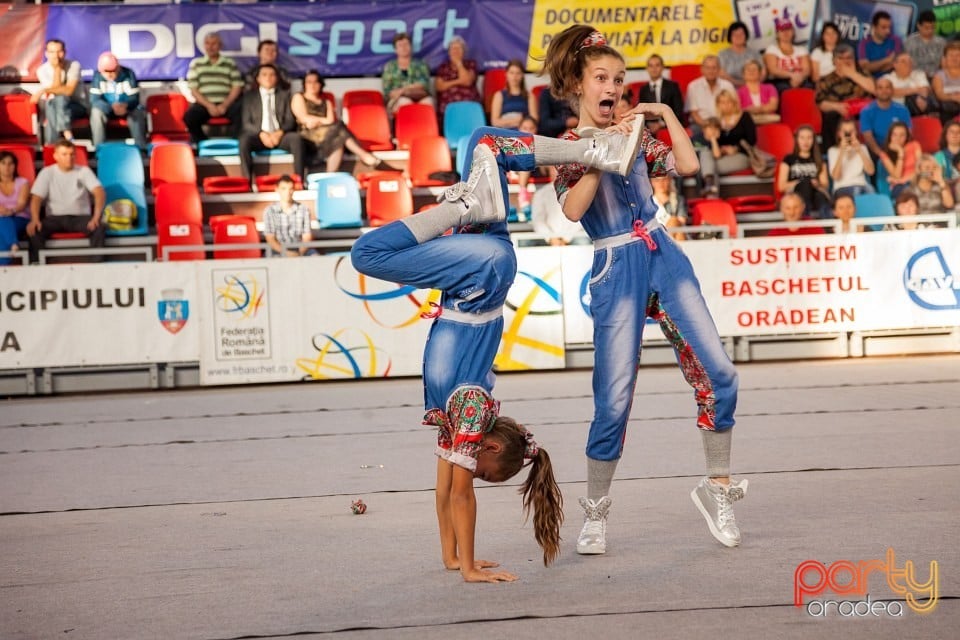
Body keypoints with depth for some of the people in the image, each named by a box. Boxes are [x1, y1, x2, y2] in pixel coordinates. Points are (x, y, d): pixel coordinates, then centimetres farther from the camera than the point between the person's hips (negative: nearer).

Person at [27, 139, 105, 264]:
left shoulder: (84, 171, 3)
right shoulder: (47, 173, 4)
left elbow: (99, 192, -11)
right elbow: (36, 198, -5)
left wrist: (96, 217, -30)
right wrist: (35, 220, -27)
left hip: (80, 217, 0)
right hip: (55, 218, 0)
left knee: (99, 227, -32)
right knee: (34, 229, -31)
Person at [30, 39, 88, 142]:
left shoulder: (74, 65, -10)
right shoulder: (42, 70, -5)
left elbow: (69, 90, -21)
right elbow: (55, 88, -16)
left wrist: (44, 90, -26)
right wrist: (57, 69, -20)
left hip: (77, 106, -2)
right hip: (52, 107, 2)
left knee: (60, 99, -33)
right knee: (51, 103, -34)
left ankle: (66, 134, -40)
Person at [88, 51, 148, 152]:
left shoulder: (128, 74, -15)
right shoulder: (97, 76, -15)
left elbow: (134, 98, -19)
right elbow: (94, 99, -21)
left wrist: (125, 105, -43)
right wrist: (112, 107, -40)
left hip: (127, 108, 0)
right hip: (107, 108, 0)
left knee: (138, 113, -31)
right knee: (96, 112, -31)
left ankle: (141, 148, -27)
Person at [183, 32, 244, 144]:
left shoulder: (230, 64, 14)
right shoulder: (196, 64, 12)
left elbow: (237, 87, 6)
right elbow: (193, 90, 4)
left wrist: (225, 105, -9)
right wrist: (208, 105, -11)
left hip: (226, 104, 0)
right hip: (204, 104, 0)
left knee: (240, 113, -33)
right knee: (189, 117, -31)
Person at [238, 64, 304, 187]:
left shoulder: (284, 95, 16)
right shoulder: (249, 96, 12)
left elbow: (290, 120, 7)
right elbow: (246, 123, 2)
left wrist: (280, 133, -14)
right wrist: (261, 134, -16)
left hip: (280, 136, 1)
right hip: (259, 136, -1)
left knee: (296, 138, -31)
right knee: (244, 140, -35)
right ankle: (247, 182, -39)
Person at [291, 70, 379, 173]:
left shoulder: (326, 102, 28)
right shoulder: (298, 98, 16)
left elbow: (331, 121, 7)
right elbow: (304, 119, -1)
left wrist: (317, 122, -8)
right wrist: (323, 120, 2)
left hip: (325, 135, 4)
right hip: (307, 137, -4)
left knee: (338, 139, -35)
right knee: (338, 128, -32)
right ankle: (364, 156, -40)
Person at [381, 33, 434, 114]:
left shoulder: (420, 64, 19)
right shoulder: (389, 67, 16)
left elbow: (424, 83, 3)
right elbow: (387, 92, 7)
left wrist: (403, 89, -10)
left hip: (421, 99, 1)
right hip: (398, 101, -1)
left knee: (428, 101, -35)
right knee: (405, 102, -38)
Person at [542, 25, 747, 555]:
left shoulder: (635, 135, 12)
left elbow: (689, 165, -2)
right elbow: (573, 209, -18)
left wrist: (666, 113, 2)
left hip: (664, 258, 4)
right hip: (616, 271, -4)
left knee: (717, 372, -6)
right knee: (614, 400, -5)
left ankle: (717, 484, 10)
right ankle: (594, 513, 11)